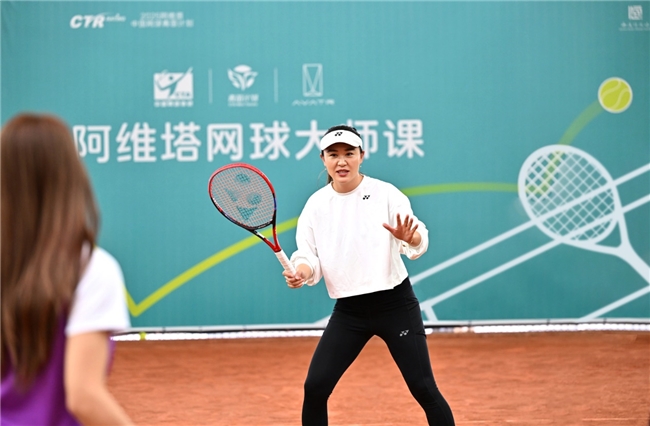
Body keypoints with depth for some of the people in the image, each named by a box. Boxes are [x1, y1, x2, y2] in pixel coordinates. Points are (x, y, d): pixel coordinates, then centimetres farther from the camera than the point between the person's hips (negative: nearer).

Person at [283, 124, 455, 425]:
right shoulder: (316, 205, 2)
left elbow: (420, 241, -17)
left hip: (395, 305, -3)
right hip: (348, 311, 3)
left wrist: (410, 237, -41)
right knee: (314, 388, -4)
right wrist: (301, 273, -19)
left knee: (423, 389, -5)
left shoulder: (385, 194, -8)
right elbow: (309, 256, 4)